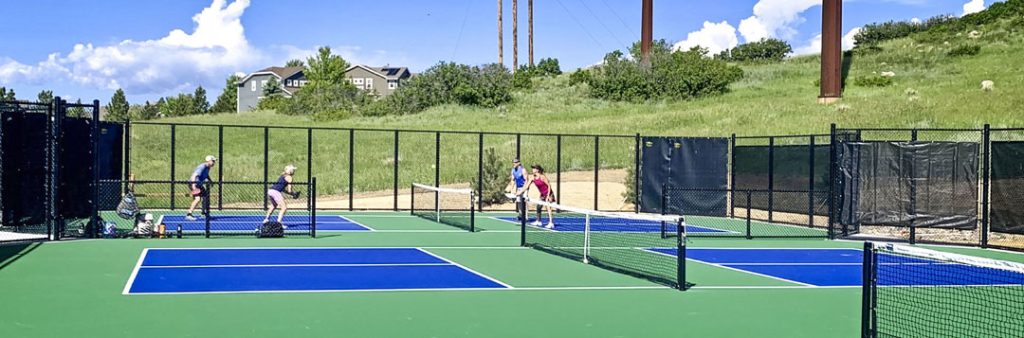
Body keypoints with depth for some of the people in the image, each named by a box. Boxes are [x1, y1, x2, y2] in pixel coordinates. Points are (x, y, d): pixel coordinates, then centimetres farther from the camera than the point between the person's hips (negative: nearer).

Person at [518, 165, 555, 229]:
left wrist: (548, 196, -21)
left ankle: (551, 223, -18)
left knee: (548, 207, -16)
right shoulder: (533, 178, 0)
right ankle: (538, 221, 24)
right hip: (542, 194, 8)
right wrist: (520, 192, -4)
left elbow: (549, 185, -18)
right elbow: (527, 186, 3)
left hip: (548, 194, -8)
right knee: (538, 207, 11)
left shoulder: (542, 177, -21)